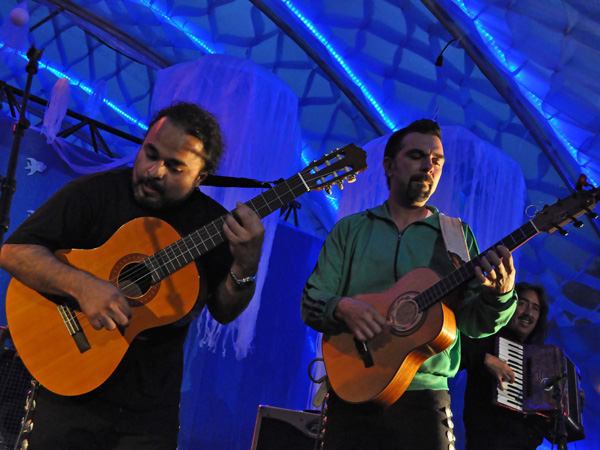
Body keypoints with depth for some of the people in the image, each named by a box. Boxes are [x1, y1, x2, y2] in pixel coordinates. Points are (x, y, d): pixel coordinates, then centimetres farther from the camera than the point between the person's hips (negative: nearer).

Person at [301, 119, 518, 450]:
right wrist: (342, 308, -16)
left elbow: (472, 322, 2)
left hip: (423, 397, 0)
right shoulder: (350, 230, 9)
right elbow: (311, 302, 5)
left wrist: (498, 294, -19)